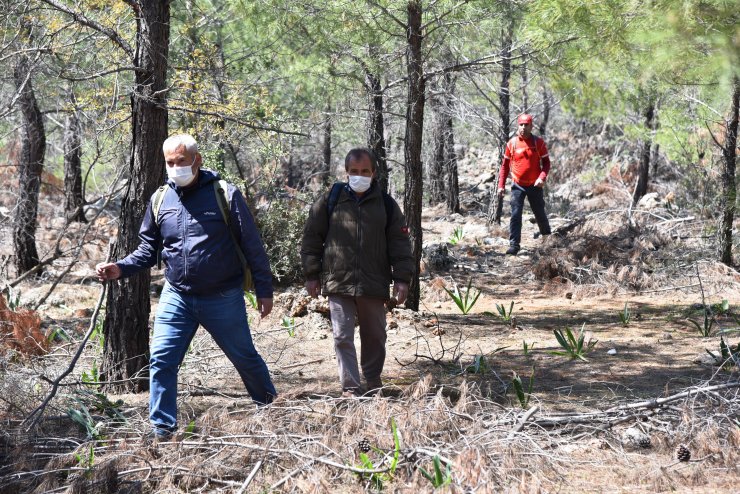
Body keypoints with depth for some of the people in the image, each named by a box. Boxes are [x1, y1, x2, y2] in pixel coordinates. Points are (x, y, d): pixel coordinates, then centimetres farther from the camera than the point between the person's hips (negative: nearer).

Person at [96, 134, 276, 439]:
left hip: (223, 298, -3)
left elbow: (252, 245, -4)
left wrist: (264, 290, -5)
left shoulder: (225, 194, -7)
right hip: (176, 297, 3)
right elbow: (148, 249, 12)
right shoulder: (160, 200, 4)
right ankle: (162, 430, 3)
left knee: (245, 357, 11)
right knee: (161, 361, -6)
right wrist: (121, 269, -6)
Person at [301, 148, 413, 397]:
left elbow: (400, 243, 6)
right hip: (339, 283, -1)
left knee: (375, 336, 13)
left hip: (374, 284, 1)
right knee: (343, 337, -5)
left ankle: (373, 380, 32)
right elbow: (311, 237, 6)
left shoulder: (386, 204, 5)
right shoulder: (330, 200, 2)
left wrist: (402, 278, -2)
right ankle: (350, 387, -1)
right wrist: (311, 274, 2)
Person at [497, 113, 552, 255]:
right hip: (518, 186, 0)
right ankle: (514, 245, -10)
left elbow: (546, 163, 0)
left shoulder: (538, 142, -4)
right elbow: (505, 165, 6)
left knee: (540, 214, 13)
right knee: (515, 215, -9)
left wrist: (542, 177, -18)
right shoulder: (512, 143, -2)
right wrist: (501, 185, 2)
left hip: (535, 186, 0)